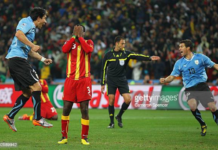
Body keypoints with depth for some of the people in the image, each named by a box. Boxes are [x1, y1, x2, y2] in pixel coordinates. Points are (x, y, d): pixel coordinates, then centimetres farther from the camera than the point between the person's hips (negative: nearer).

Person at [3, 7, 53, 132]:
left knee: (27, 92, 11)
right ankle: (38, 119, -10)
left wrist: (43, 59, 30)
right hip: (17, 59, -10)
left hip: (16, 61, 10)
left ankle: (10, 117, 13)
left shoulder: (32, 28, 25)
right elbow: (19, 34, -24)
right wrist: (32, 45, -22)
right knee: (36, 87, -12)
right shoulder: (27, 22, -4)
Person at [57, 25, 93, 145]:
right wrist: (74, 36, -9)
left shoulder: (88, 42, 8)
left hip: (84, 80, -1)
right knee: (66, 108, -2)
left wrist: (80, 36, -9)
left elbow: (88, 49, -16)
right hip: (70, 80, 1)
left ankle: (84, 137, 6)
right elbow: (64, 49, -12)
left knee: (84, 109, -3)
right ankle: (64, 137, 8)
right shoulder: (70, 42, 11)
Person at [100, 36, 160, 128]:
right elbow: (103, 69, 4)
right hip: (111, 81, -1)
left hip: (122, 80, 2)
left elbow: (137, 56, -14)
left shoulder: (126, 53, 1)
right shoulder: (109, 55, -1)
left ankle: (119, 116, 14)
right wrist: (102, 84, 2)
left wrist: (150, 58, -29)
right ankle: (112, 122, 7)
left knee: (128, 99, -11)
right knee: (111, 100, -7)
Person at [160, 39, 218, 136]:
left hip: (202, 85, -1)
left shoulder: (200, 57, 3)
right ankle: (203, 125, -1)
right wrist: (164, 80, -13)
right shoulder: (179, 63, 8)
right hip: (189, 88, 1)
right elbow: (172, 76, 6)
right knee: (192, 106, -26)